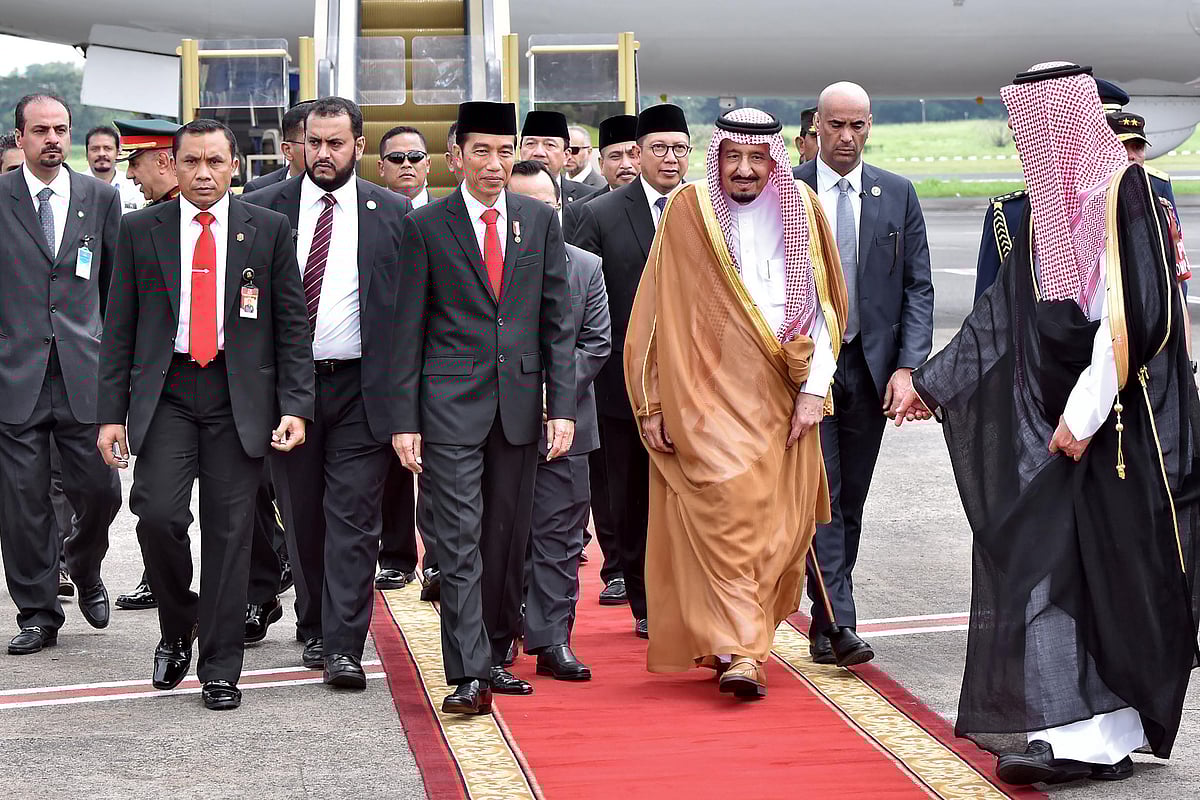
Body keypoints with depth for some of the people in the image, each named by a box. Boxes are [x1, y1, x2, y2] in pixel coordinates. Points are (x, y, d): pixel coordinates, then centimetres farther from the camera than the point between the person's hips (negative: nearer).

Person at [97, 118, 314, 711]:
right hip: (164, 392, 0)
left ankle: (220, 668, 10)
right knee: (158, 514, -14)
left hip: (239, 395, 0)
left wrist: (295, 406, -4)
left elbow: (292, 324, 5)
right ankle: (177, 628, 13)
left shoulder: (268, 230, 4)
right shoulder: (141, 230, 6)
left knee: (230, 530, 1)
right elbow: (119, 329, 7)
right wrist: (112, 413, 1)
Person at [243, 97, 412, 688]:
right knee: (302, 516, 10)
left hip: (361, 389, -2)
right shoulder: (263, 208, 5)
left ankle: (343, 648, -6)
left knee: (353, 518, -6)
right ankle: (313, 629, 26)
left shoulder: (393, 213, 4)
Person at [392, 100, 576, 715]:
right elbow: (407, 331, 0)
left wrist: (563, 406, 0)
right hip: (451, 403, -3)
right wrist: (405, 422, -5)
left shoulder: (540, 221, 9)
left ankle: (494, 656, 21)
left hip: (520, 401, 3)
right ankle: (469, 674, -10)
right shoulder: (425, 226, 1)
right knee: (459, 539, -8)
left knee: (508, 538, 9)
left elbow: (557, 321, 8)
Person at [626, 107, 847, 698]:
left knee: (781, 525, 2)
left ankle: (728, 639, 19)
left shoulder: (801, 211, 5)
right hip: (706, 394, -3)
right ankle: (742, 652, -15)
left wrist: (814, 388, -2)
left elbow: (824, 306, 7)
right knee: (727, 508, -16)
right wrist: (654, 404, -2)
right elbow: (660, 313, 1)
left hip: (781, 399, 3)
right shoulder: (687, 211, -1)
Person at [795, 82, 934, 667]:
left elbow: (918, 285, 5)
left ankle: (824, 623, 19)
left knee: (850, 501, 9)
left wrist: (907, 365, -6)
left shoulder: (897, 194, 7)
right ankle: (839, 623, -14)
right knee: (820, 496, -10)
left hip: (872, 367, 3)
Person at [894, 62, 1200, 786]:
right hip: (1056, 416, 8)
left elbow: (1134, 315, -19)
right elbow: (1002, 317, 19)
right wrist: (934, 384, 22)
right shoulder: (1050, 204, 13)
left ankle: (1096, 736, 4)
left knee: (1105, 569, -3)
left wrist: (1086, 412, -20)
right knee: (1046, 560, 2)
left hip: (1117, 420, -8)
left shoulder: (1124, 191, -11)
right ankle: (1088, 731, 6)